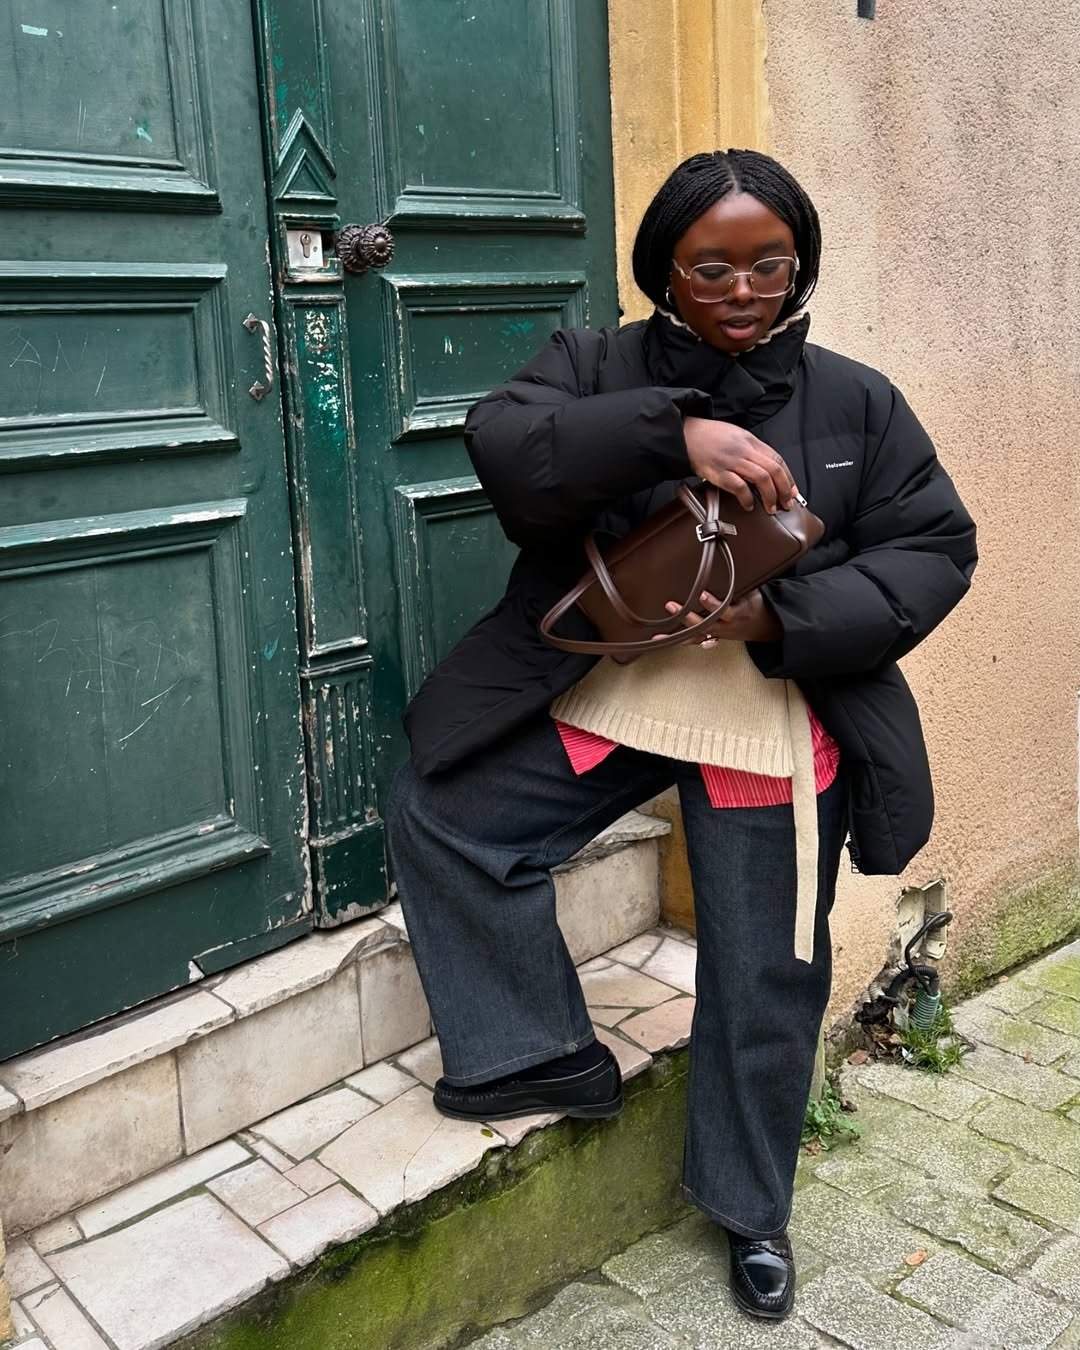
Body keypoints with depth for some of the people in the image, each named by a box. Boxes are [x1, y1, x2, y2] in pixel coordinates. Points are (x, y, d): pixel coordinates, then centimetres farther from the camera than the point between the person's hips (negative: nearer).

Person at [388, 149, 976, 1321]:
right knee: (442, 814, -7)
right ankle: (548, 1056, 12)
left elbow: (934, 550, -2)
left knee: (765, 976, 7)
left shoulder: (855, 401, 3)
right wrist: (674, 433, -33)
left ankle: (752, 1208, 34)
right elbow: (502, 445, -17)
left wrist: (783, 620, -19)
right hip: (600, 698, 1)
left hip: (773, 727, -1)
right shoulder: (594, 366, 1)